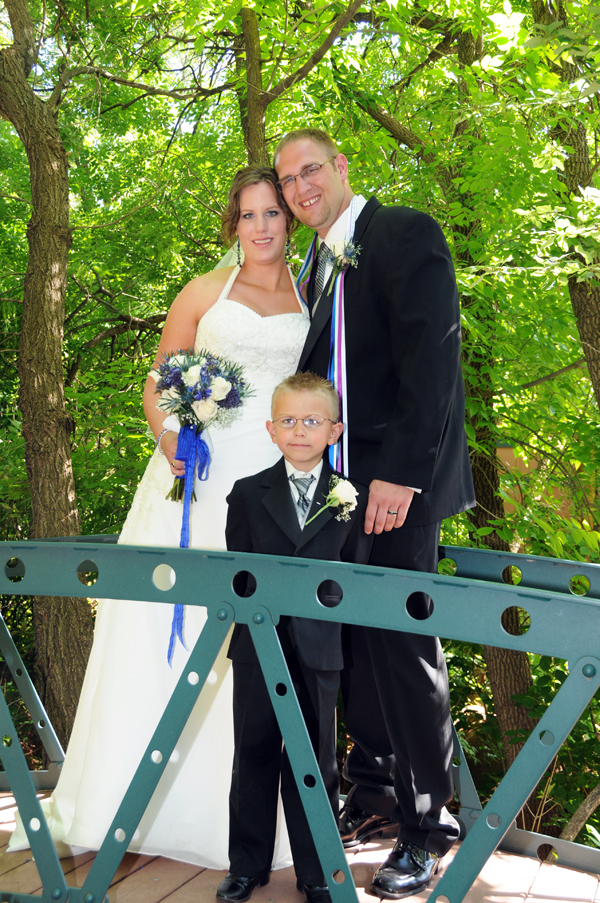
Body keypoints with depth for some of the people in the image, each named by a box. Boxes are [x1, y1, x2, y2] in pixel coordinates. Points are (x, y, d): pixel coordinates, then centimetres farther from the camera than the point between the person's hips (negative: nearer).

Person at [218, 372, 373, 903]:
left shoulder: (352, 497, 2)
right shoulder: (248, 494, 5)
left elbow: (354, 573, 0)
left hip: (318, 649, -1)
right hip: (258, 645, 1)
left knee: (313, 761, 9)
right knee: (253, 757, 11)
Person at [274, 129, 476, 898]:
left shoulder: (405, 233, -6)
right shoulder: (319, 263, 18)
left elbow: (431, 356, -16)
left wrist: (401, 472, -21)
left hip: (399, 479, -7)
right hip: (340, 475, 7)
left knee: (402, 639, -3)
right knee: (353, 637, 10)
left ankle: (427, 824, 11)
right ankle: (374, 792, 25)